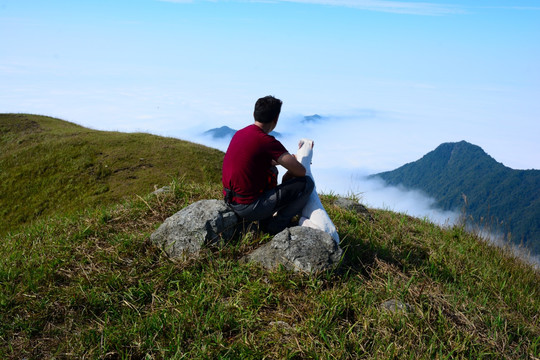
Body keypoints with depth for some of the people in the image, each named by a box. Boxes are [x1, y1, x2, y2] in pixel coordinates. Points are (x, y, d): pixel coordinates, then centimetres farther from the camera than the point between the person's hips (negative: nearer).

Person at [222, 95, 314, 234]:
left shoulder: (240, 133, 7)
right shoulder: (268, 142, -18)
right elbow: (301, 171, -15)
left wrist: (289, 159, 25)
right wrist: (288, 176, 8)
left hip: (230, 201, 9)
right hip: (249, 208, -9)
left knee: (272, 170, 32)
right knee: (307, 183, -3)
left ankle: (265, 220, 25)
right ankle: (275, 225, 4)